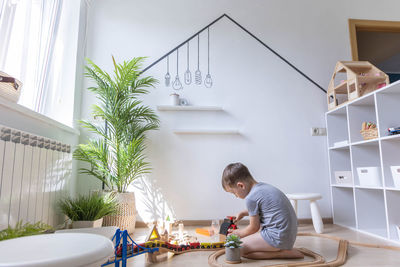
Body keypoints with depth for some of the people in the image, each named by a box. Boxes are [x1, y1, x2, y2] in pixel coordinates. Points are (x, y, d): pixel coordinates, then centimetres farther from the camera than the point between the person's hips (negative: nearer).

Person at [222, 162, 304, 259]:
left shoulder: (251, 198, -18)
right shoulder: (263, 186, 9)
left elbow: (254, 228, -6)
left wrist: (239, 233, 12)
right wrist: (243, 213, 29)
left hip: (278, 238, -10)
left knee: (240, 248, -8)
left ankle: (286, 253, -8)